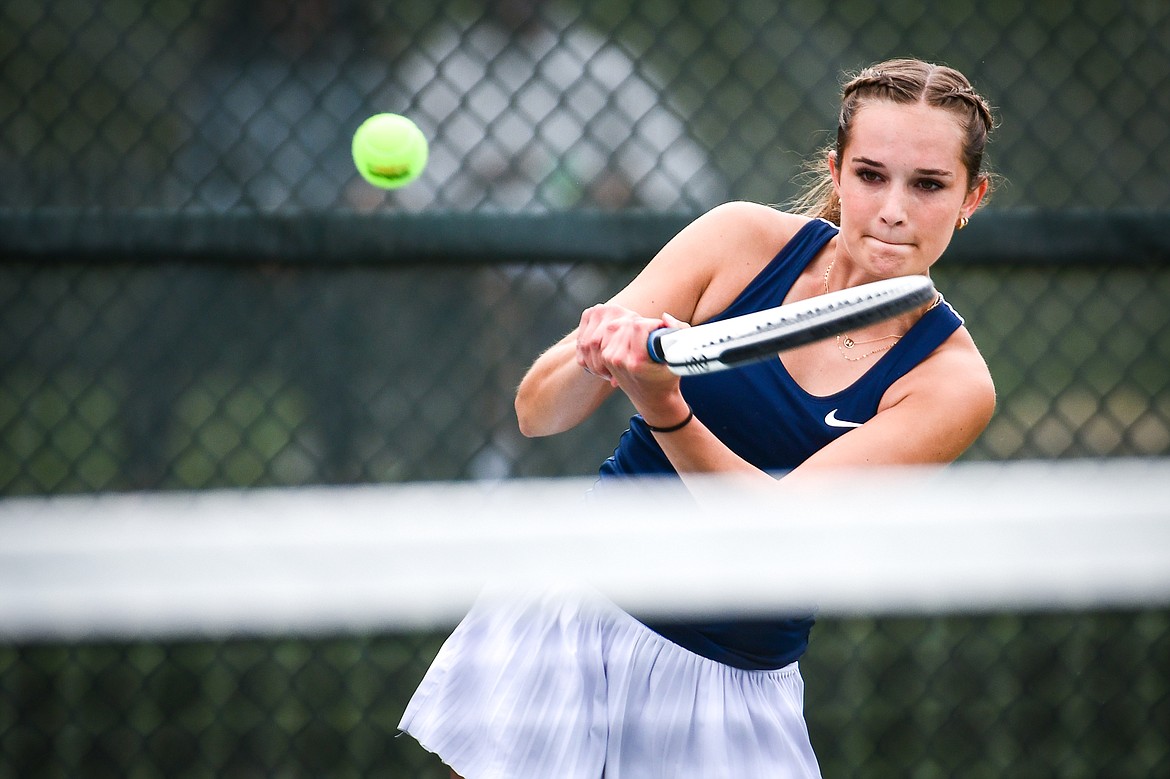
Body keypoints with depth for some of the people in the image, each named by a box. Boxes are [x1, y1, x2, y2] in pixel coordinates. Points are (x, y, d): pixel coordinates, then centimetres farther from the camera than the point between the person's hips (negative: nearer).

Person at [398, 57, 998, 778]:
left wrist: (665, 410, -39)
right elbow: (537, 414, -7)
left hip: (734, 686, -1)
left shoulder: (953, 383, -11)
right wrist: (596, 357, -30)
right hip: (572, 613, 1)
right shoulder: (742, 239, -7)